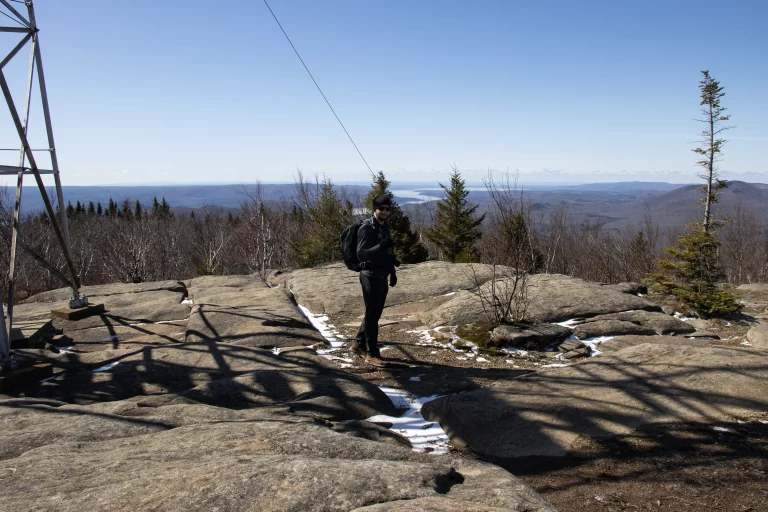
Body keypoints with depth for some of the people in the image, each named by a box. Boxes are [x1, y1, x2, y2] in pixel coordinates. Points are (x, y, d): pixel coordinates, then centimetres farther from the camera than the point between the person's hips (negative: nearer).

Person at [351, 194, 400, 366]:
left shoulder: (385, 227, 13)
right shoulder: (367, 228, -14)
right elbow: (361, 254, -22)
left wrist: (393, 272, 22)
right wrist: (380, 247, -33)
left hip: (382, 276, 9)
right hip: (371, 275, -9)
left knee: (375, 313, 16)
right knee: (372, 314, -4)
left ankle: (359, 343, 31)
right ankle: (372, 354, 3)